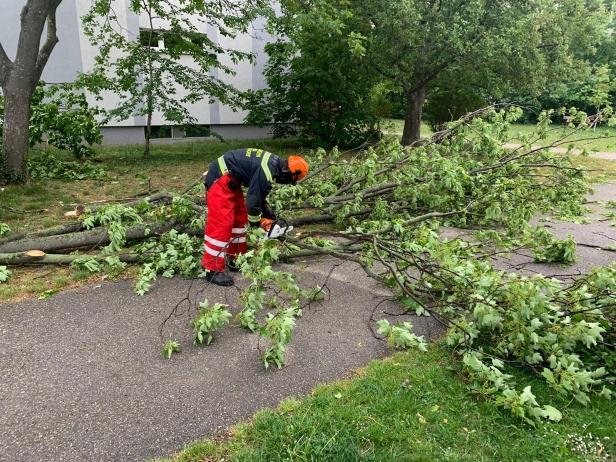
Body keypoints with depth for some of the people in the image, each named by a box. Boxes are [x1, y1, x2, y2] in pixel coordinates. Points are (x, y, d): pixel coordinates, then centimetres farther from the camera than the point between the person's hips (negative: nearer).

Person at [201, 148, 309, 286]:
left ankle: (235, 259, 24)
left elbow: (259, 194, 18)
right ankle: (213, 270, -8)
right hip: (220, 180, -11)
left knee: (240, 218, 14)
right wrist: (256, 221, -2)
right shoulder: (266, 171, -25)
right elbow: (253, 199, -19)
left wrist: (270, 215, 18)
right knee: (221, 223, -12)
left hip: (230, 180, 11)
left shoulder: (274, 163, 7)